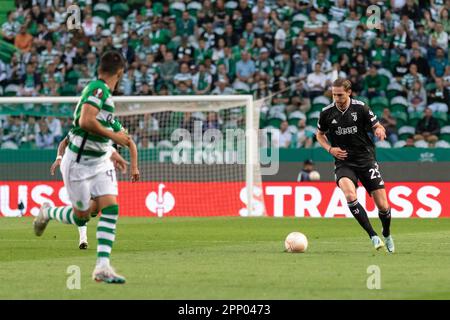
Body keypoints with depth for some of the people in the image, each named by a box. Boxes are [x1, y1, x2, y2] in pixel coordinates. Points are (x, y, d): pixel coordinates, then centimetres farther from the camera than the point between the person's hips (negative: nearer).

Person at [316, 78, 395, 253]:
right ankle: (373, 236, -23)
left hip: (366, 160, 0)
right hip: (343, 162, 0)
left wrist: (380, 130, -21)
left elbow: (378, 127, 3)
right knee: (350, 195, -31)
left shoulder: (360, 108, -5)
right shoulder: (326, 112, -2)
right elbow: (320, 134, 15)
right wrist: (330, 149, -4)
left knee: (383, 206, -3)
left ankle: (387, 235, 30)